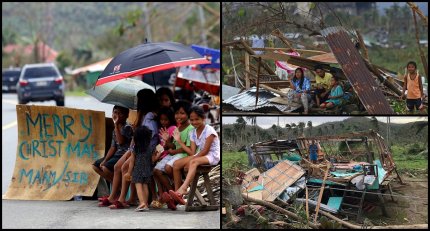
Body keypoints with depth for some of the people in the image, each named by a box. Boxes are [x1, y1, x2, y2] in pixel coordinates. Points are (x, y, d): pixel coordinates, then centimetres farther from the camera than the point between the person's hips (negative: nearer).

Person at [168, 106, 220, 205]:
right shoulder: (193, 133, 7)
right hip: (199, 156, 7)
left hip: (212, 156, -7)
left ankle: (183, 189, -53)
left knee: (193, 162, -38)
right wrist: (179, 141, 0)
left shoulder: (209, 130, -13)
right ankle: (178, 193, -22)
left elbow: (205, 150, -17)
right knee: (176, 164, -13)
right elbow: (192, 152, 1)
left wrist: (193, 158, -23)